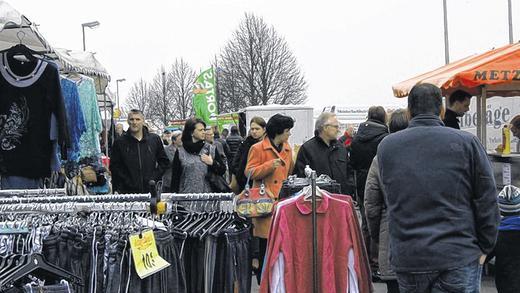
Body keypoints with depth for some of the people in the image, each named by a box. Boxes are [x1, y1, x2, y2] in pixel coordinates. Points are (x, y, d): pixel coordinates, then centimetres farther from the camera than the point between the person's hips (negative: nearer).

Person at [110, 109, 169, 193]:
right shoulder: (120, 142, 4)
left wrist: (155, 178, 2)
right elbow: (114, 166, 5)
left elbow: (164, 161, 14)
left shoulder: (155, 139, 8)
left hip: (151, 190, 1)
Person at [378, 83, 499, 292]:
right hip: (459, 256, -3)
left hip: (406, 257, 3)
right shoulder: (467, 143, -4)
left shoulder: (386, 146, 4)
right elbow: (487, 201, -2)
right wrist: (484, 248, 7)